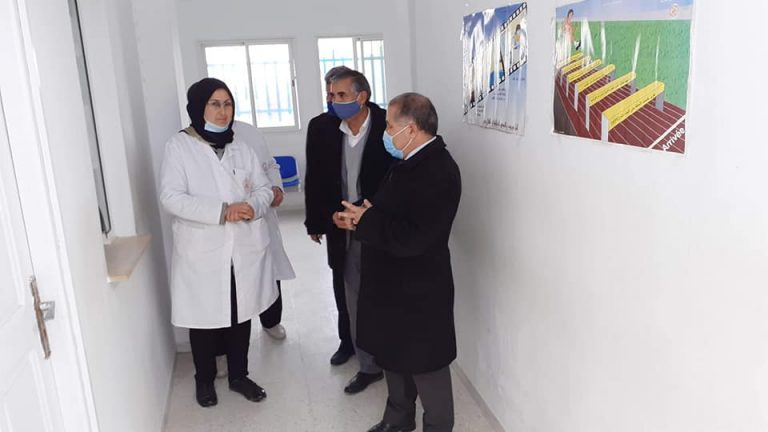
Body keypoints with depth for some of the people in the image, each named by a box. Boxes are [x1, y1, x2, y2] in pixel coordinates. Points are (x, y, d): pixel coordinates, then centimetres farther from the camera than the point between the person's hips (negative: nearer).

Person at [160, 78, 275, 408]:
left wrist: (252, 206, -16)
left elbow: (264, 189, 7)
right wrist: (222, 211, -24)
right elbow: (171, 197, -15)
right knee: (204, 318, 11)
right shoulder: (178, 146, -6)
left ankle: (239, 375, 34)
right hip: (202, 253, -3)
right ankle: (204, 379, 34)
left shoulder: (241, 147, 8)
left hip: (244, 250, 4)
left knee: (241, 316, 15)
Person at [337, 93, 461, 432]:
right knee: (393, 356, 24)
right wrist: (360, 216, -5)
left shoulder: (438, 172, -25)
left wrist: (366, 221, -20)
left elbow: (412, 239, -32)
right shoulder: (411, 162, 6)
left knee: (424, 365, 9)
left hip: (417, 291, -10)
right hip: (394, 283, 10)